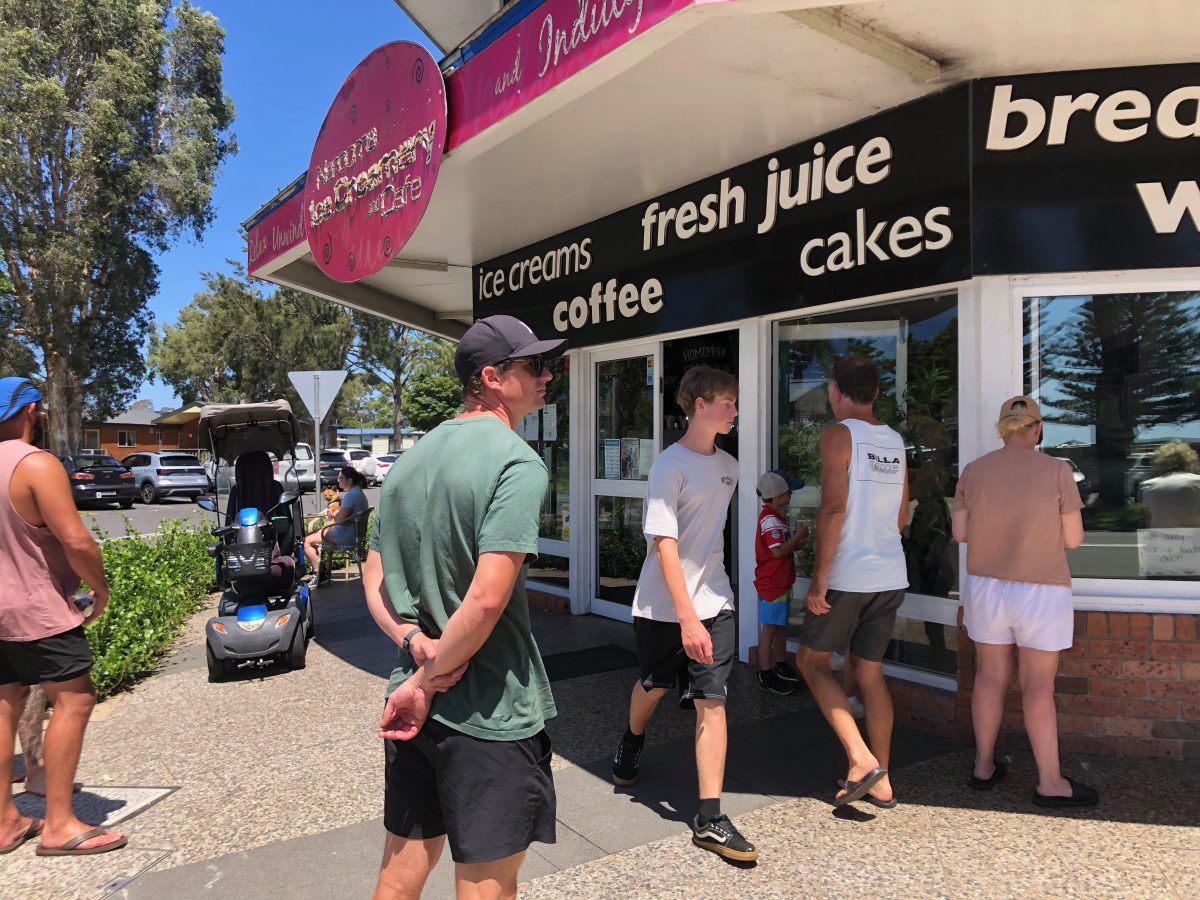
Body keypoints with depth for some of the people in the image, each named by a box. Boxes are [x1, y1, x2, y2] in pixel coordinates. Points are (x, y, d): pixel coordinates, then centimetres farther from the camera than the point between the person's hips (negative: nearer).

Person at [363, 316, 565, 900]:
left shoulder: (411, 459, 9)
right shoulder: (517, 463, -16)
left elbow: (374, 582, 11)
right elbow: (487, 600, -24)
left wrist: (417, 645, -3)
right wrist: (426, 684, -13)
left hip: (414, 701, 8)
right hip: (489, 715, -7)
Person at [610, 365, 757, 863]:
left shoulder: (728, 466, 6)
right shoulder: (670, 464, -15)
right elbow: (665, 545, -20)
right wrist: (687, 618, -25)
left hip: (714, 602, 4)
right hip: (663, 606, -4)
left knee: (711, 701, -2)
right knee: (654, 685, 17)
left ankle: (709, 818, 4)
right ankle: (632, 742, 50)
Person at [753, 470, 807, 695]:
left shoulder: (774, 517, 14)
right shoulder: (770, 519, -19)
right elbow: (778, 551, -26)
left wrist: (796, 540, 5)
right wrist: (799, 535, -16)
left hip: (780, 582, 10)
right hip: (771, 584, -10)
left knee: (781, 626, 17)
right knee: (769, 628, -3)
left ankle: (781, 666, 28)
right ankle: (766, 675, 4)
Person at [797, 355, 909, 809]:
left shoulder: (839, 434, -10)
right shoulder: (895, 441, 12)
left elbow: (834, 508, -19)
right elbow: (900, 516, 18)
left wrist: (818, 579, -16)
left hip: (847, 575, -7)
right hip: (890, 575, 7)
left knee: (812, 661, 9)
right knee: (869, 673, 13)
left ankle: (861, 759, -1)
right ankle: (880, 782, 18)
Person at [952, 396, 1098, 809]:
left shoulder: (973, 471, -3)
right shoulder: (1056, 470, -11)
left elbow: (960, 532, 2)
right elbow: (1073, 538, -8)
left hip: (985, 587, 3)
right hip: (1040, 592, -3)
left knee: (990, 675, 13)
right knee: (1038, 685, 4)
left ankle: (983, 766, 23)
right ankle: (1050, 782, 14)